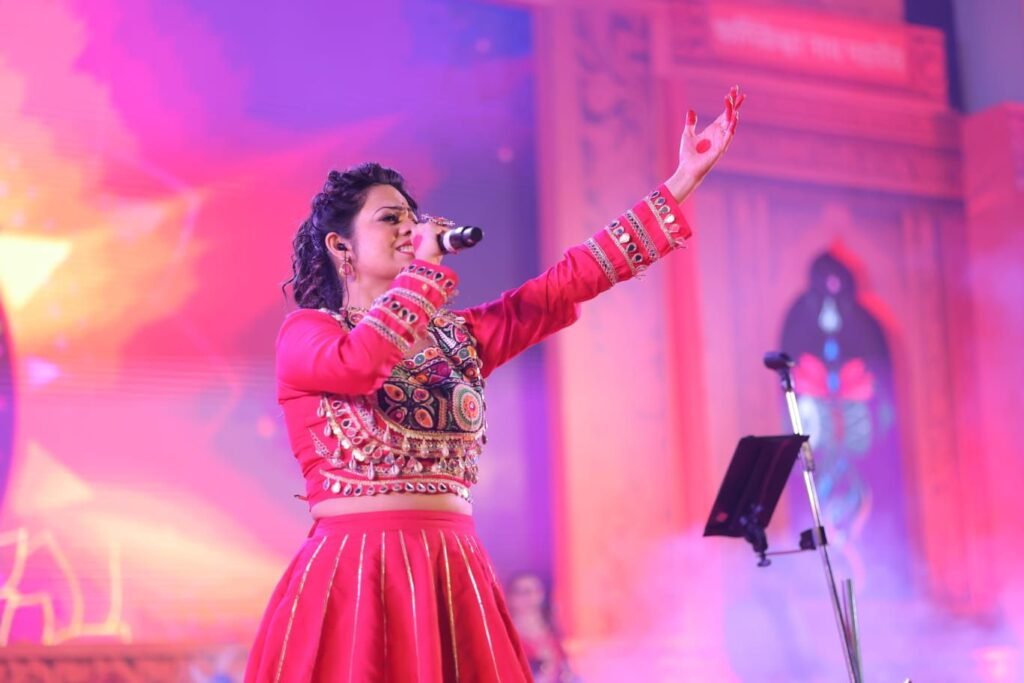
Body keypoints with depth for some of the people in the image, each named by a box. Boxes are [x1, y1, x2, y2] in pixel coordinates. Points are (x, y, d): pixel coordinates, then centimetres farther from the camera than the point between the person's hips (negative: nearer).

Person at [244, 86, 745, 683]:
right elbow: (360, 363, -22)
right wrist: (427, 266, -10)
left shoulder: (458, 336, 15)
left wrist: (684, 181, 7)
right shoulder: (305, 333, 2)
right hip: (356, 575, -5)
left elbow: (571, 282, 10)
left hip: (454, 574, 5)